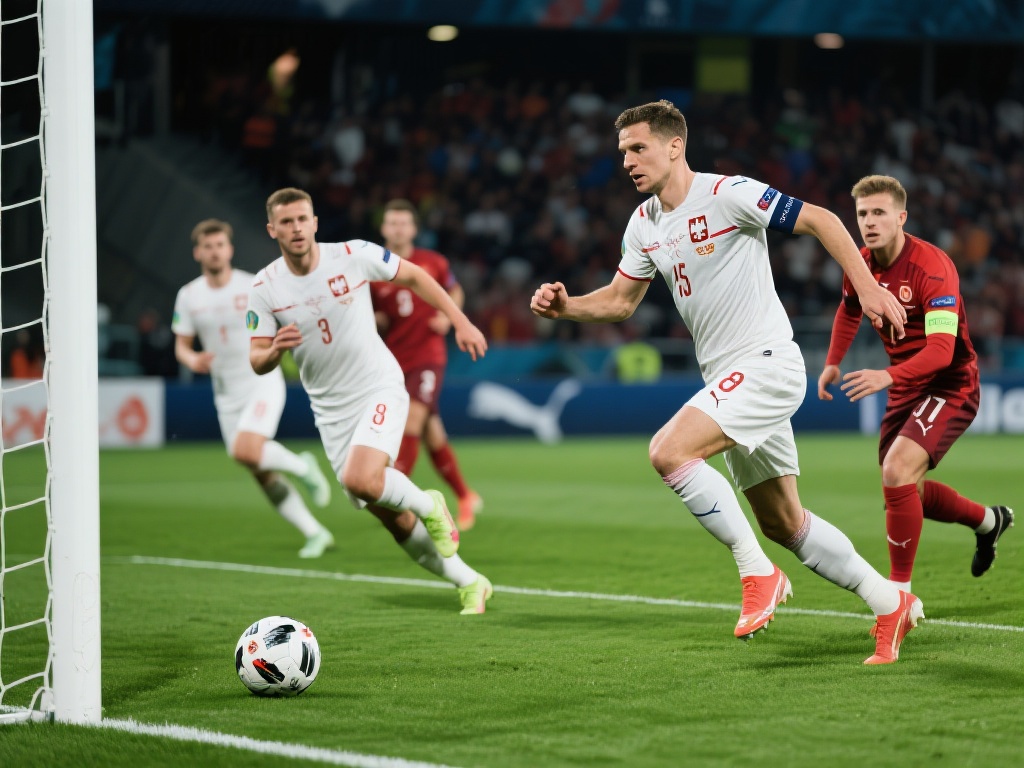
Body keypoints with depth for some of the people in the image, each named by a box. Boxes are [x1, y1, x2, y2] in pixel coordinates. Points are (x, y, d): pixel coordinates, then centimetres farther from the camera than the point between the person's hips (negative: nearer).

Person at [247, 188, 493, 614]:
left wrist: (460, 321, 0)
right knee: (394, 520, 6)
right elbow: (257, 361, -4)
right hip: (331, 410, 3)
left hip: (380, 390, -3)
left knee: (360, 480, -30)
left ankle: (429, 505, 1)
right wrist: (274, 350, -27)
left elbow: (413, 276, 3)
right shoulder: (264, 288, -6)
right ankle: (470, 583, 22)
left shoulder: (354, 255, -12)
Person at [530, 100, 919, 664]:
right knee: (783, 523, 10)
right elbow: (620, 299, 19)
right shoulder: (644, 223, 10)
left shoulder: (728, 194, -13)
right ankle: (890, 604, 21)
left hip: (765, 362, -8)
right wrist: (566, 306, 1)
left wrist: (867, 287, -15)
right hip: (727, 379, 8)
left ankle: (758, 573, -14)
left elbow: (819, 219, -9)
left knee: (669, 451, -24)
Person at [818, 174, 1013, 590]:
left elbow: (941, 349, -35)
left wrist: (889, 376, -48)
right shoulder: (861, 264, -3)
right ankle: (987, 520, 44)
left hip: (950, 385, -8)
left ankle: (900, 590, -16)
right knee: (905, 491, 16)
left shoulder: (932, 267, -25)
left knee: (897, 471, -26)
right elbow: (850, 310, 22)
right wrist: (833, 362, 14)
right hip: (906, 386, 8)